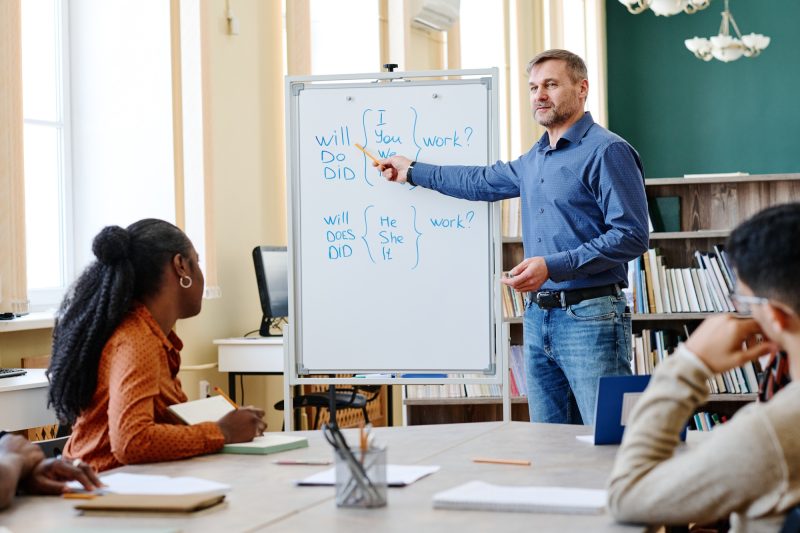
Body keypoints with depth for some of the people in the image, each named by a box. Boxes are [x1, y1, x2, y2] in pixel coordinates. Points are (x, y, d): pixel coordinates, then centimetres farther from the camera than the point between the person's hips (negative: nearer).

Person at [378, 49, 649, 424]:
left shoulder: (607, 151, -9)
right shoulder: (536, 158, 19)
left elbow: (631, 236, -16)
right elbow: (485, 182, 36)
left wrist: (554, 266, -21)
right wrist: (412, 172, 40)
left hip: (589, 318, -8)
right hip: (538, 316, 9)